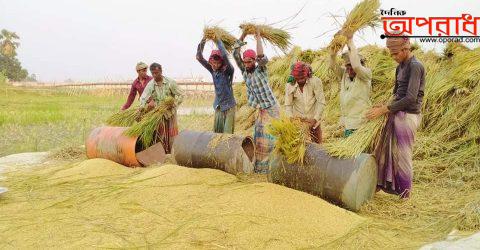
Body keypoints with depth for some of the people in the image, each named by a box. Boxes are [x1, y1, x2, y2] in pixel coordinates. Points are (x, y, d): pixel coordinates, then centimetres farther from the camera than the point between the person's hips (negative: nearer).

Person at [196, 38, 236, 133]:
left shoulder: (228, 71, -13)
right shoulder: (213, 70, 1)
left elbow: (225, 56, -31)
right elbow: (199, 58, -5)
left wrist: (217, 40, -26)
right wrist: (202, 41, -17)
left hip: (229, 106, -5)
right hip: (218, 107, 5)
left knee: (227, 134, -5)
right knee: (216, 133, 7)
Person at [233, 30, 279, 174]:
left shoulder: (260, 70, -11)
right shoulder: (245, 71, 5)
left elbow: (262, 57, -32)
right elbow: (236, 55, 0)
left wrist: (258, 38, -21)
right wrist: (243, 36, -3)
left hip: (271, 109, -7)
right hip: (261, 109, 7)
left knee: (267, 138, -8)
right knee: (258, 138, 9)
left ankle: (268, 167, -1)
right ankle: (260, 167, 17)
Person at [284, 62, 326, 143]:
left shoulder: (315, 82, -16)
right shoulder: (290, 86, -11)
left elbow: (321, 103, -15)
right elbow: (288, 105, -6)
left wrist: (315, 119, -22)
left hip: (313, 120, 0)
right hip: (298, 121, 1)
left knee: (317, 145, 9)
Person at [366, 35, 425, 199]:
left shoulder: (415, 66, -15)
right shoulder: (400, 67, 12)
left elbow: (411, 98, -22)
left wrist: (384, 110, -20)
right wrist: (386, 107, 2)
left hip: (408, 116, -8)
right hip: (397, 114, 8)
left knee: (402, 154, 2)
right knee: (386, 150, 12)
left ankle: (405, 191, 17)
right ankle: (388, 184, 25)